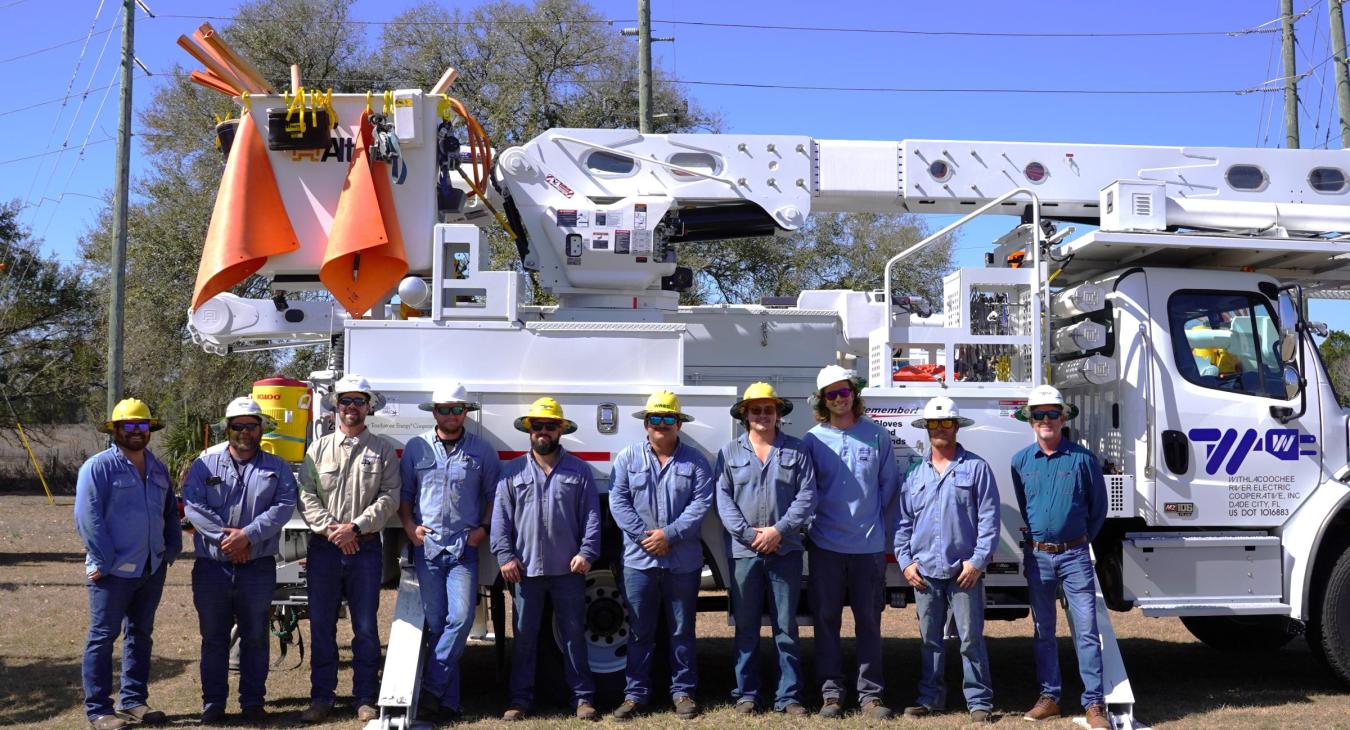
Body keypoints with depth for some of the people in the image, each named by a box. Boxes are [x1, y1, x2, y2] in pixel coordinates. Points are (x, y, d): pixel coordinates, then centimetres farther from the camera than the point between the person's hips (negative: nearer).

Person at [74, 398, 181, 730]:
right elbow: (88, 518, -13)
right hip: (114, 570, -7)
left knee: (141, 635, 13)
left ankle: (133, 700, 23)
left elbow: (170, 512, 21)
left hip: (152, 569, 7)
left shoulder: (157, 468, 14)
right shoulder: (99, 466, -7)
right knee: (103, 637, 0)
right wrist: (104, 562, -17)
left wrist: (172, 548, 8)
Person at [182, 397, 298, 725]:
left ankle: (253, 701, 18)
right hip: (212, 566, 0)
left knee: (256, 637, 7)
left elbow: (284, 506, -7)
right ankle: (213, 702, 19)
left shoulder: (277, 468, 6)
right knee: (213, 637, 8)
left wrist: (248, 534, -18)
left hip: (258, 566, 0)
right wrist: (224, 536, -16)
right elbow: (193, 506, -6)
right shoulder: (205, 464, 4)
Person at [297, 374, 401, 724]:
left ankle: (365, 700, 12)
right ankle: (321, 697, 15)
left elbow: (389, 498, -3)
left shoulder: (383, 450, 5)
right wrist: (331, 529, -12)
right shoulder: (319, 448, 8)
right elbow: (306, 496, 1)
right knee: (321, 625, 5)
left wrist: (355, 527, -14)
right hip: (324, 548, 1)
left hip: (366, 548, -1)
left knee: (366, 627, 3)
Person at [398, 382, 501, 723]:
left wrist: (483, 528, -1)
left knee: (461, 618, -13)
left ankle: (431, 689, -4)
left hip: (464, 547, -1)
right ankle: (448, 701, 9)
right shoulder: (416, 448, 8)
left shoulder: (482, 451, 6)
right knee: (435, 622, 3)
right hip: (426, 546, 1)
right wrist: (409, 526, -2)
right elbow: (403, 493, 12)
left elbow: (493, 494, 11)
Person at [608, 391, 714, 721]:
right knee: (639, 632, 7)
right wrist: (644, 537, -12)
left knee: (682, 631, 8)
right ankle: (635, 694, 15)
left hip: (683, 561, 0)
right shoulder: (628, 458, 5)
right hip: (639, 560, 0)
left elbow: (701, 503, -5)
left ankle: (683, 691, 19)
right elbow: (618, 502, -1)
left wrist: (669, 534, -15)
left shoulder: (695, 461, 4)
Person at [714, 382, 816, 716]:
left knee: (786, 626, 4)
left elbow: (807, 496, -1)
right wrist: (748, 534, -11)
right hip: (743, 551, 0)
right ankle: (746, 694, 16)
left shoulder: (797, 450, 6)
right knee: (746, 627, 7)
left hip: (786, 551, 0)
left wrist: (779, 531, -12)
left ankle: (788, 695, 11)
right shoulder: (730, 452, 7)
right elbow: (723, 498, 0)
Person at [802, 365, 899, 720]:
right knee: (826, 620, 5)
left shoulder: (877, 435, 3)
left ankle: (871, 695, 13)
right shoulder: (813, 440, 2)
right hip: (826, 545, 0)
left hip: (869, 545, 0)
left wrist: (883, 529, 5)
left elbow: (889, 485, 7)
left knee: (869, 621, 5)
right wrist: (815, 523, 0)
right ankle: (831, 694, 14)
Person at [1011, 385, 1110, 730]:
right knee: (1043, 631, 10)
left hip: (1075, 555, -3)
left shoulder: (1082, 458, -3)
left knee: (1086, 631, -5)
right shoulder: (1021, 461, 5)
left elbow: (1098, 508, 7)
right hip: (1037, 556, 3)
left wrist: (1080, 540, 9)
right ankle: (1049, 697, 20)